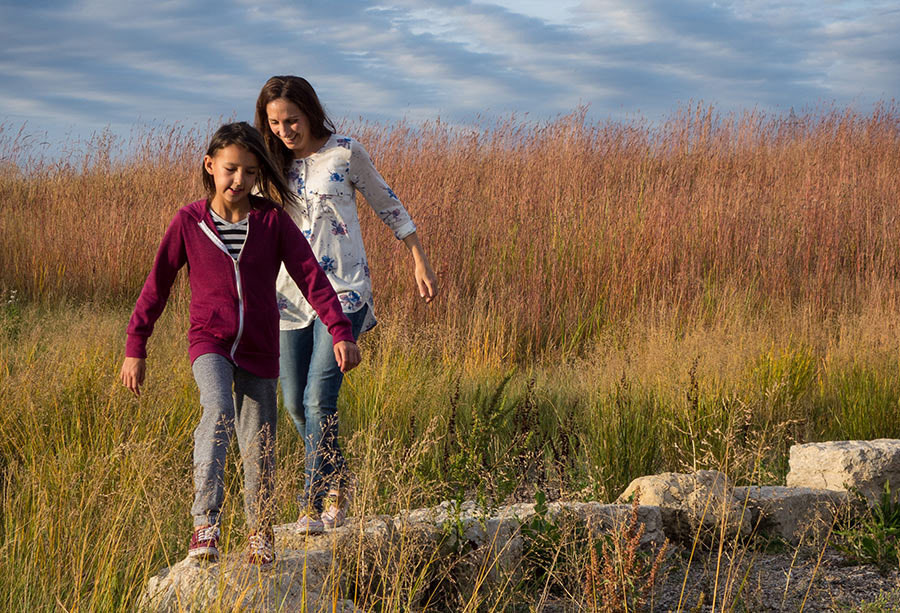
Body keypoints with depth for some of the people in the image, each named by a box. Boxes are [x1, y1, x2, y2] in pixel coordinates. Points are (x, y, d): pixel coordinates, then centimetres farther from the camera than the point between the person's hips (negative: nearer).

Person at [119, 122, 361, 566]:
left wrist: (340, 332, -15)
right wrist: (135, 347, 3)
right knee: (218, 413, -28)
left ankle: (260, 532, 25)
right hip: (209, 341, -1)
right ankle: (205, 522, -26)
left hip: (258, 348, 2)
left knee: (259, 444, 6)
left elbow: (310, 276, -6)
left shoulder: (273, 221, -3)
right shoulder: (189, 222, -3)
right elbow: (158, 283, 3)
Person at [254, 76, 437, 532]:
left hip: (342, 290, -4)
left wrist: (420, 262, 8)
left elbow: (388, 207, 6)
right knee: (295, 404, 6)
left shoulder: (345, 153, -3)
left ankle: (313, 504, -7)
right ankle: (336, 486, 27)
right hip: (291, 292, 5)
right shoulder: (272, 165, 6)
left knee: (319, 399, -15)